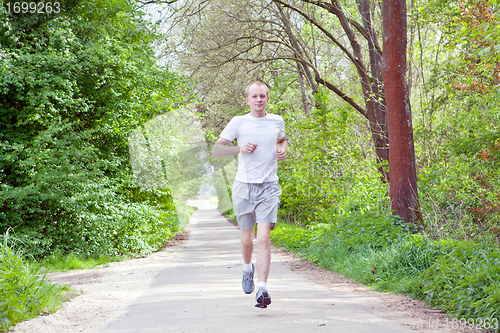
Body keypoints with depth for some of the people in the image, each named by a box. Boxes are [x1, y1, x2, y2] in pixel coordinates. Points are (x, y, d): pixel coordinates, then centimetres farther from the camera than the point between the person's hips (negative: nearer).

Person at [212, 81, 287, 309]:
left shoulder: (276, 121, 9)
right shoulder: (238, 122, 1)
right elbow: (216, 149, 2)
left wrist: (283, 149, 7)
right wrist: (239, 148, -15)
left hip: (268, 187, 0)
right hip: (244, 187, 0)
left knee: (264, 238, -14)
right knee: (247, 238, 11)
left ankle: (262, 290, -17)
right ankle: (248, 268, 43)